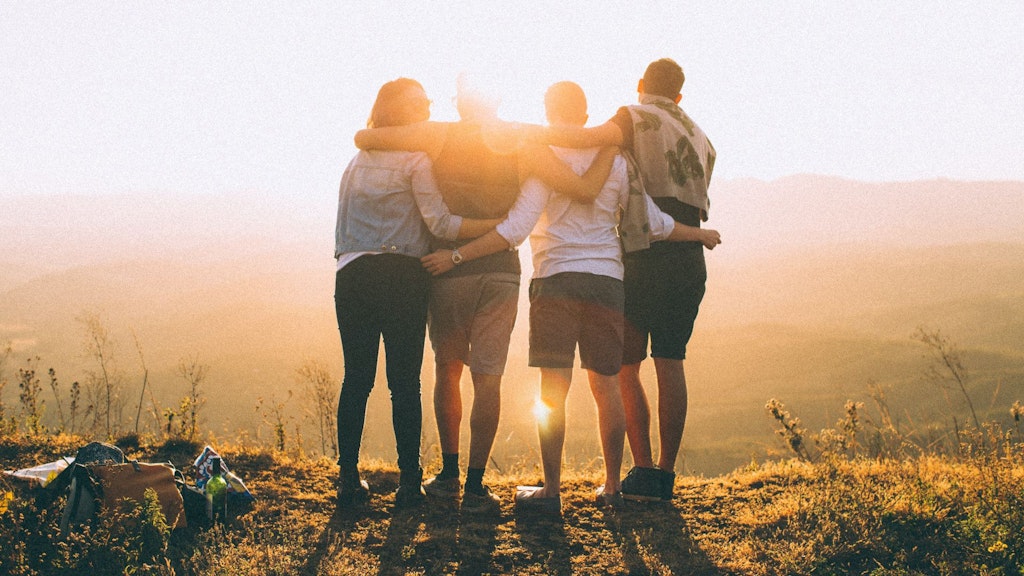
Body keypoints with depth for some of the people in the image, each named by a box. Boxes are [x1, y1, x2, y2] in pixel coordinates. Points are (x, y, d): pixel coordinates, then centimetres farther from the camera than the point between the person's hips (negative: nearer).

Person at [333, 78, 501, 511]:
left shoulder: (358, 160, 19)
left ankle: (348, 478, 7)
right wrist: (502, 225, -7)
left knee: (356, 378, 6)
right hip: (400, 276, -5)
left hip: (352, 275, 5)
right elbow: (440, 222, -9)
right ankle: (408, 482, 1)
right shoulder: (415, 160, -1)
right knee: (405, 382, -1)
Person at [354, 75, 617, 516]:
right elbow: (585, 189, -5)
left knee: (447, 369, 16)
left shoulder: (439, 136, -1)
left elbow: (363, 138, -4)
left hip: (448, 269, 0)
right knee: (487, 377, 1)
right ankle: (475, 487, -2)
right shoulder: (523, 145, 1)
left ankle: (449, 475, 18)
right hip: (502, 271, 0)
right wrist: (610, 145, 11)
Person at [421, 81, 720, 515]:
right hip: (606, 281, 4)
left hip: (556, 279, -4)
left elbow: (515, 230, -12)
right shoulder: (614, 161, 9)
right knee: (606, 386, 10)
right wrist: (701, 235, 29)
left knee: (553, 389, -4)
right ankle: (611, 486, 16)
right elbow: (653, 223, 12)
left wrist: (456, 256, -10)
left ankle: (551, 490, -4)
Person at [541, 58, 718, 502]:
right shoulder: (701, 139, 20)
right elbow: (697, 205, 17)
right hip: (690, 261, 6)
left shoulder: (637, 118, -2)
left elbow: (593, 137, -23)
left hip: (643, 258, -6)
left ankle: (644, 470, -3)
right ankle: (666, 474, 7)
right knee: (670, 364, 7)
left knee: (625, 365, 2)